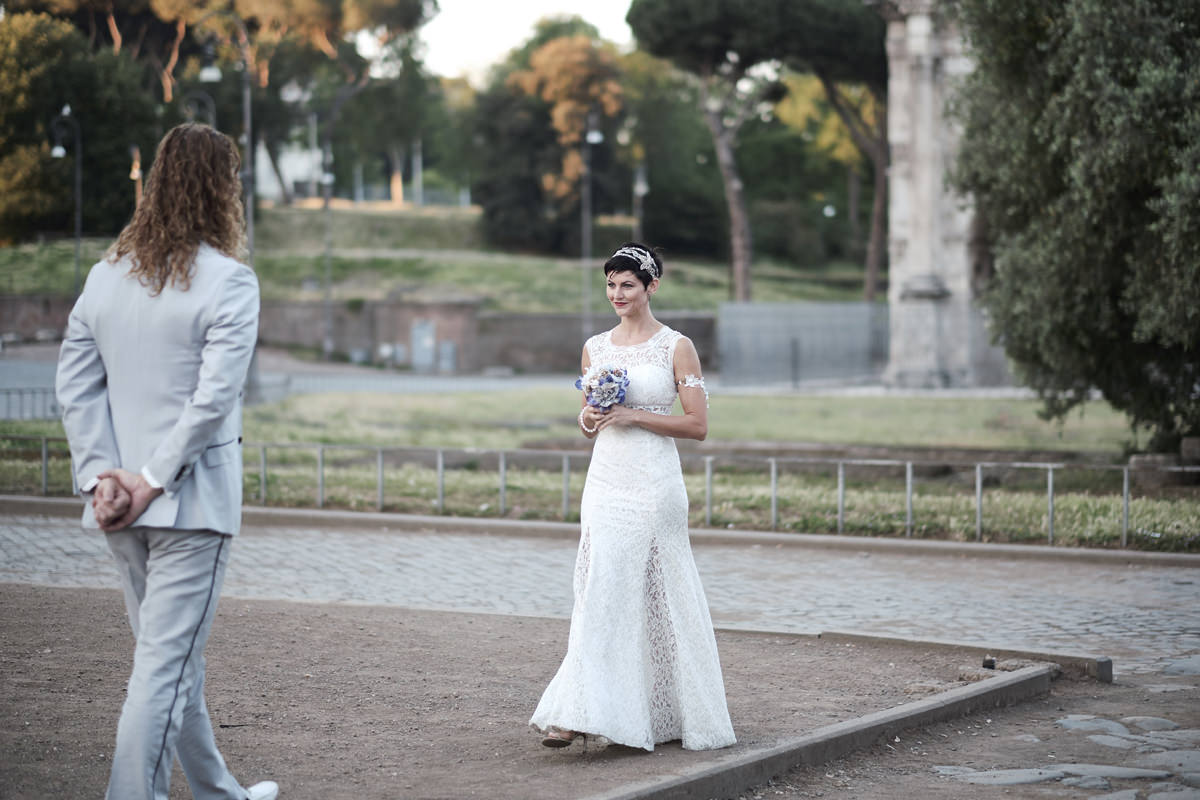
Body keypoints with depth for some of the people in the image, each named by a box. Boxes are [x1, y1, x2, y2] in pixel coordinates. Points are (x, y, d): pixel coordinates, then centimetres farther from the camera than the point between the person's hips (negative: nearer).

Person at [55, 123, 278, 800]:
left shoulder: (106, 275, 7)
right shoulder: (228, 280, -11)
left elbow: (76, 384, 3)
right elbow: (214, 397, -18)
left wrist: (103, 474, -2)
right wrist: (152, 480, -15)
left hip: (123, 510, 7)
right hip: (194, 501, -7)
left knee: (176, 653, 17)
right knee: (166, 660, -4)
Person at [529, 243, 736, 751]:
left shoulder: (676, 347, -3)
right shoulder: (595, 347, 12)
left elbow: (697, 424, -6)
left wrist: (634, 416, -14)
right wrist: (588, 419, -3)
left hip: (653, 483, -4)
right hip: (605, 481, 4)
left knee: (655, 599, -3)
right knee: (600, 594, -1)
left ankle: (662, 715, 4)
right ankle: (578, 714, -1)